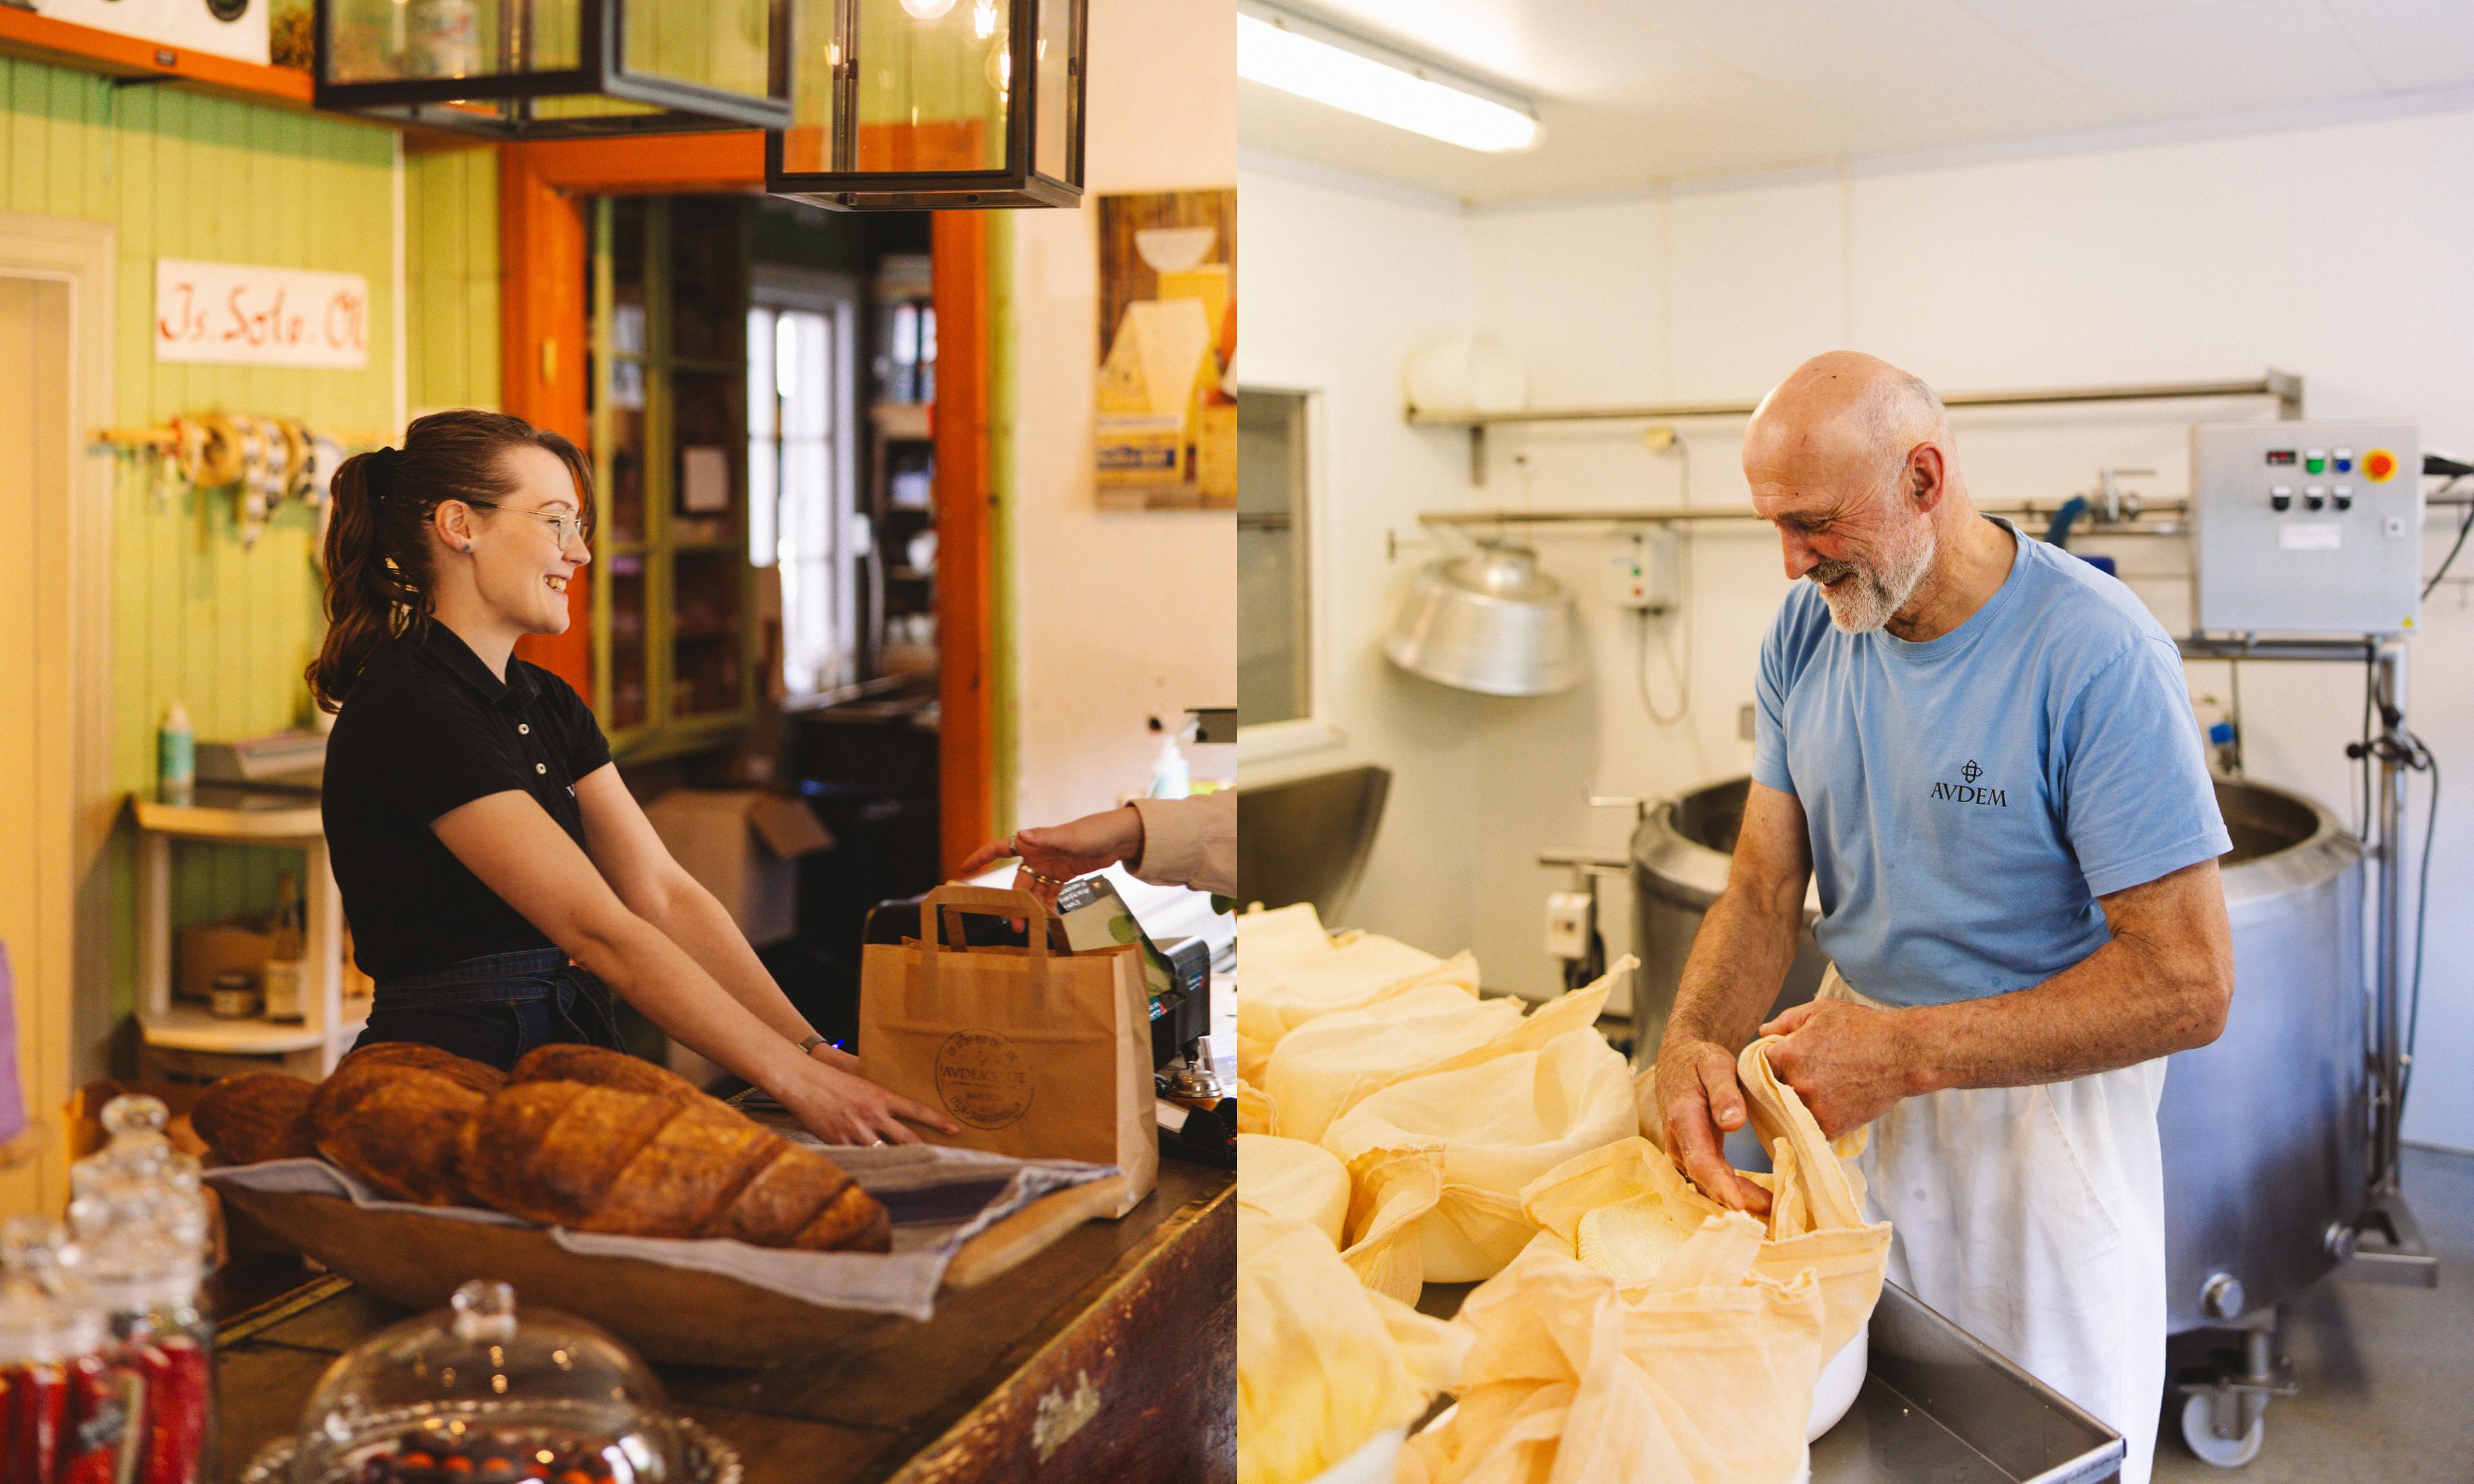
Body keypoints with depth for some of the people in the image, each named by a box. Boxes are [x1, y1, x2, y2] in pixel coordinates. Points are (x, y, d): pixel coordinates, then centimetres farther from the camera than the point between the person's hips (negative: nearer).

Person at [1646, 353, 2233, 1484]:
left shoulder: (2095, 654, -22)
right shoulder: (1806, 634, -3)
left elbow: (2188, 985, -23)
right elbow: (1763, 890, 0)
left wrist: (1907, 1053, -28)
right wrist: (1691, 1047, -21)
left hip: (2041, 1114, -5)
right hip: (1860, 1092, 5)